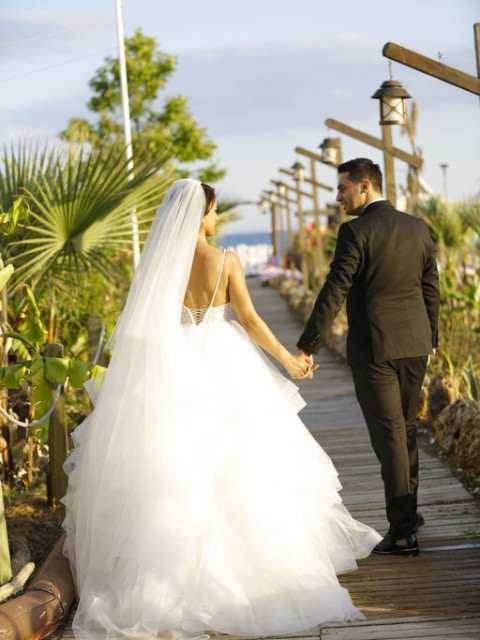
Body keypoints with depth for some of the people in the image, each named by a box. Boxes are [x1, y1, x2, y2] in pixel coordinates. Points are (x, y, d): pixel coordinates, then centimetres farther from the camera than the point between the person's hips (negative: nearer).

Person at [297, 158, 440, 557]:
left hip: (373, 348, -6)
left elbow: (334, 292, -17)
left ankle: (402, 531, 1)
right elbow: (431, 289, 12)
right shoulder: (418, 228, 6)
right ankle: (408, 512, 32)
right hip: (414, 344, 6)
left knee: (389, 434, -1)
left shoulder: (356, 231, -13)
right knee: (406, 428, 20)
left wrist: (308, 346, -16)